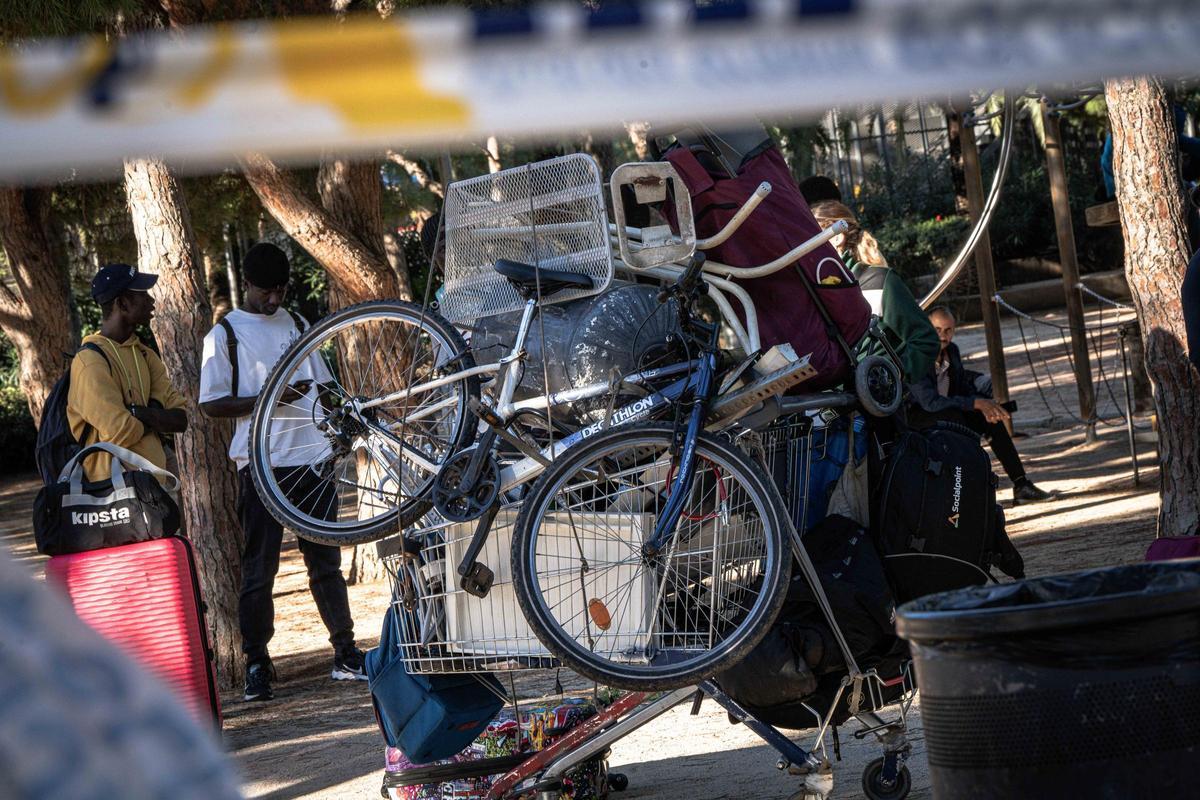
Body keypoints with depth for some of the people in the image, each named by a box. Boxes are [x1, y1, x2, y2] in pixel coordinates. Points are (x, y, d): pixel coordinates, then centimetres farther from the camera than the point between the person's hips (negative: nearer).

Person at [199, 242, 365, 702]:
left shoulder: (296, 325, 16)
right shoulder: (225, 335, -1)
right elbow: (211, 404, -5)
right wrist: (264, 399, -17)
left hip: (312, 456, 5)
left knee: (325, 561, 8)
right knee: (259, 568, -2)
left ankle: (345, 654, 14)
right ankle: (256, 665, 4)